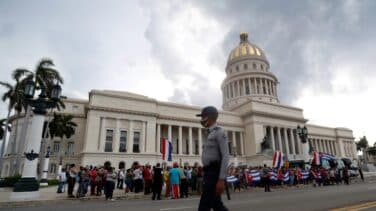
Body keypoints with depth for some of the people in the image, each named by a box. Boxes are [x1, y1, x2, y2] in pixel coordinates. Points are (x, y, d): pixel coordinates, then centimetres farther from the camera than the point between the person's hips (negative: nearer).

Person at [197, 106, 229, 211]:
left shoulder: (219, 132, -9)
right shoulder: (210, 134, 21)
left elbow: (225, 157, -18)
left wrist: (221, 179, -23)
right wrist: (206, 177, 23)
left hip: (215, 173, -10)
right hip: (209, 173, 10)